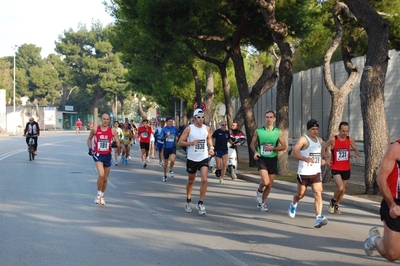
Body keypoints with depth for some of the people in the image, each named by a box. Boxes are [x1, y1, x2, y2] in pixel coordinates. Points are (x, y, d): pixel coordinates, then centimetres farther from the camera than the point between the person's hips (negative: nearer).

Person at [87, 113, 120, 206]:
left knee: (105, 178, 12)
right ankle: (98, 194, -4)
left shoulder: (112, 131, -3)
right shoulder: (95, 130, -3)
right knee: (101, 174, -23)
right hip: (98, 155, -2)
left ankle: (102, 196, 33)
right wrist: (90, 148, -1)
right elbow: (89, 139, 13)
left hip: (107, 155, 2)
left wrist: (116, 144, -24)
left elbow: (118, 143, -1)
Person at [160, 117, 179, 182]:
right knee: (165, 163, 11)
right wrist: (166, 136, -23)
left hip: (173, 147, -1)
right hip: (166, 147, 1)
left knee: (172, 160, -24)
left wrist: (176, 137, 5)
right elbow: (161, 138, -10)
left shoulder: (175, 128, -1)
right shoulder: (164, 129, -4)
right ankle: (165, 175, 31)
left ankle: (171, 170, 7)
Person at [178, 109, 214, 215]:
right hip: (192, 159, -2)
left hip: (204, 158, 2)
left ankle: (200, 203, -3)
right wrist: (191, 143, -22)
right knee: (190, 181, 13)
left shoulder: (206, 128, 2)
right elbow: (180, 142, -8)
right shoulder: (189, 128, -9)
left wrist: (211, 147, 4)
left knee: (204, 180, -13)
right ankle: (188, 201, 33)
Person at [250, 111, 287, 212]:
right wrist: (255, 152, -10)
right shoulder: (258, 131, -1)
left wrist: (273, 148, -14)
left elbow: (284, 146, 1)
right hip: (262, 159, -2)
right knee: (265, 182, -21)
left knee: (270, 185, 8)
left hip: (272, 159, 2)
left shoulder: (278, 132, 0)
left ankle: (261, 203, 29)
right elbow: (252, 144, 10)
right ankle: (259, 190, 14)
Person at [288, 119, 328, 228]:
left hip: (316, 173, 4)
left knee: (318, 194, -12)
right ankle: (293, 204, 47)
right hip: (303, 173, -4)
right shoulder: (303, 139, -10)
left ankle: (319, 218, -20)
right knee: (301, 194, 13)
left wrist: (322, 160, 10)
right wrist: (305, 159, -34)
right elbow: (294, 152, -20)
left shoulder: (320, 140, 12)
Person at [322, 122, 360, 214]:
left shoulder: (350, 140, -1)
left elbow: (356, 149, 12)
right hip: (336, 168, -4)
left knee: (343, 189, 13)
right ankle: (333, 201, 8)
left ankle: (336, 206, 35)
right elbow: (324, 148, 1)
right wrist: (326, 158, -15)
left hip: (346, 168, 4)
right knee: (340, 187, -21)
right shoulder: (333, 139, -11)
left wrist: (357, 155, -11)